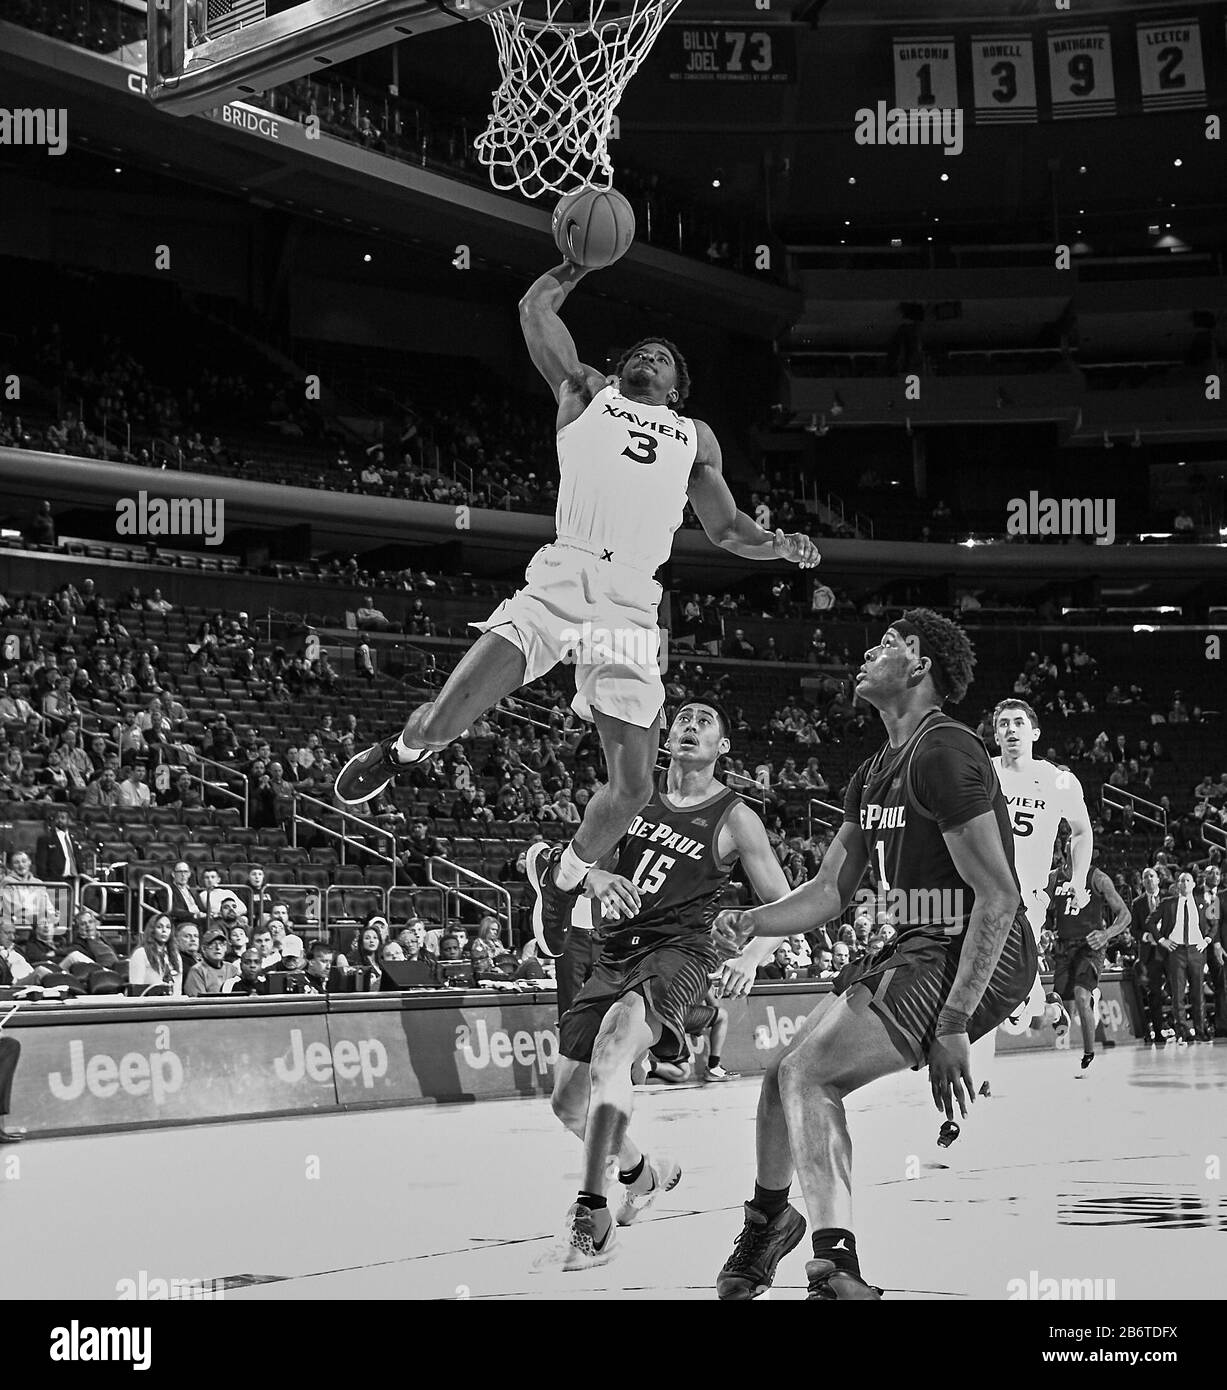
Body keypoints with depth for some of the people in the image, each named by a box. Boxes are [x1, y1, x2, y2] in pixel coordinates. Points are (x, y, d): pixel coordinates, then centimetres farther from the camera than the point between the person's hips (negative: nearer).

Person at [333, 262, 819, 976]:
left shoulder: (695, 436, 29)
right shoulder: (588, 392, 23)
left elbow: (726, 528, 27)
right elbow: (536, 309, 18)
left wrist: (779, 544, 10)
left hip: (632, 604, 2)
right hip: (563, 576, -2)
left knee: (633, 790, -6)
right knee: (446, 721, -20)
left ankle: (563, 872, 25)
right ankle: (405, 748, 18)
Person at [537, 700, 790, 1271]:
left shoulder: (735, 819, 1)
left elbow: (782, 905, 6)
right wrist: (596, 875, -16)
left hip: (678, 952, -6)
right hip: (615, 955, 6)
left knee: (613, 1038, -36)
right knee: (569, 1102, 6)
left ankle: (591, 1220, -35)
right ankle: (642, 1172, 38)